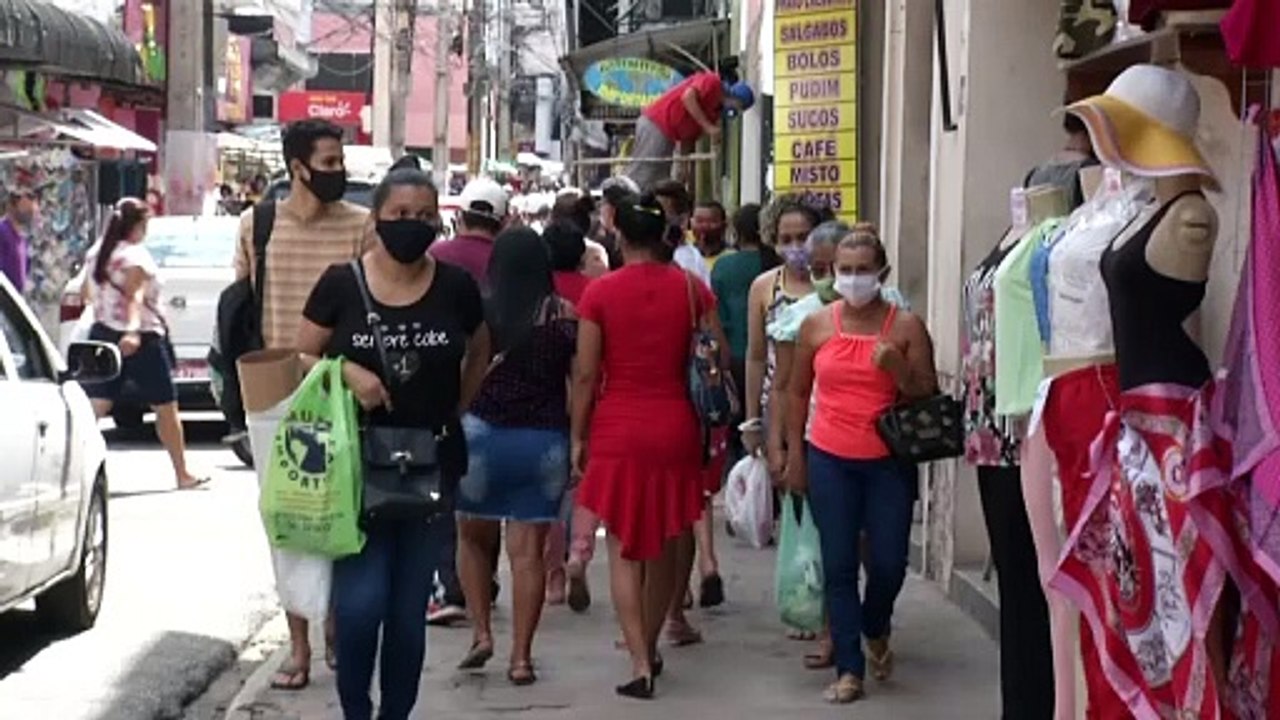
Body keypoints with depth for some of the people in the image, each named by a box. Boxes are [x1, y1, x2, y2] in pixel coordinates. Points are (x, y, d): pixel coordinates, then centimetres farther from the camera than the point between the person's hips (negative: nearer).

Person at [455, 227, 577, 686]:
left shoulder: (479, 312, -7)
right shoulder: (566, 316, -3)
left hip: (483, 434, -1)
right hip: (545, 441, 1)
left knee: (473, 538, 19)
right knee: (528, 550, 4)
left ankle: (482, 634, 11)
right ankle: (521, 656, 4)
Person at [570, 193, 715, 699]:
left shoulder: (601, 292, -6)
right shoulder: (691, 289, 0)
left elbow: (586, 375, -6)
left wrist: (578, 437, 3)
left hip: (617, 431, -2)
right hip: (675, 429, 2)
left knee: (625, 549, 3)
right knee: (664, 545, 17)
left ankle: (641, 664, -7)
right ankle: (650, 648, 31)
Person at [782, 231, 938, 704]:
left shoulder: (906, 326, -1)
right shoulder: (817, 325, 4)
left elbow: (928, 396, 0)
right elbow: (798, 392, 12)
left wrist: (899, 367, -18)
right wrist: (795, 455, 10)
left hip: (888, 462, -1)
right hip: (829, 461, 1)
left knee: (889, 563, 1)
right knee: (839, 566, 2)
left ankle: (875, 630, 34)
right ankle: (849, 670, 10)